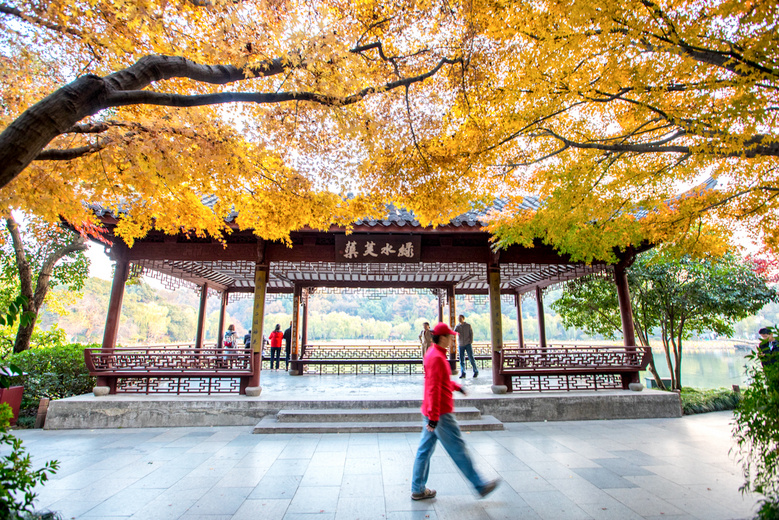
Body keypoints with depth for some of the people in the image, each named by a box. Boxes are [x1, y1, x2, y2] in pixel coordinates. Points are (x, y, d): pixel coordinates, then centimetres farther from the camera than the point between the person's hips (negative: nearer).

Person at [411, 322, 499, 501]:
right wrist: (434, 416, -27)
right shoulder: (436, 357, -21)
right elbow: (434, 388, -25)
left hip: (433, 413, 10)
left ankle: (418, 489, 22)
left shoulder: (433, 353, 11)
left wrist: (456, 386, 30)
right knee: (458, 450, 4)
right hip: (441, 413, -10)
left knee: (425, 449, 13)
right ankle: (480, 486, 18)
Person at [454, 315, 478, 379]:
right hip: (460, 345, 2)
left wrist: (471, 342, -3)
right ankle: (463, 373, 8)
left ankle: (476, 371, 11)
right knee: (461, 359, 1)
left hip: (468, 344, -2)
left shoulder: (468, 325, 3)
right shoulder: (457, 326, 6)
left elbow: (471, 333, 5)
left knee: (471, 358, -2)